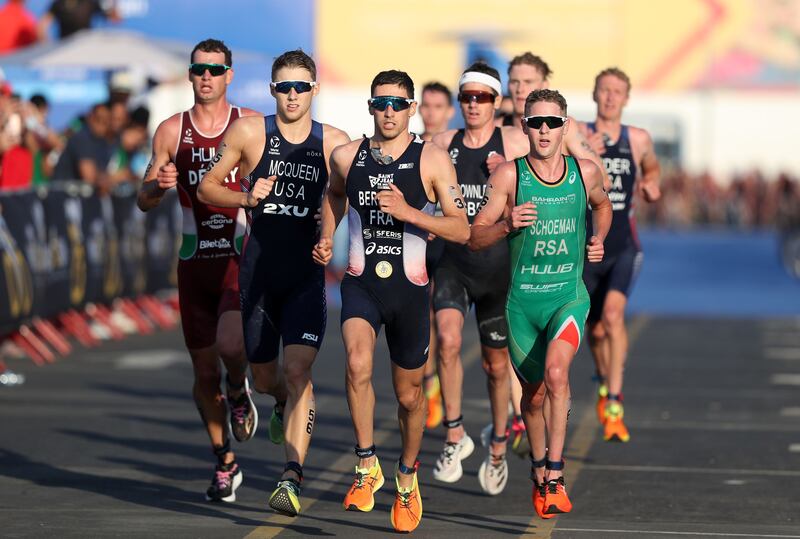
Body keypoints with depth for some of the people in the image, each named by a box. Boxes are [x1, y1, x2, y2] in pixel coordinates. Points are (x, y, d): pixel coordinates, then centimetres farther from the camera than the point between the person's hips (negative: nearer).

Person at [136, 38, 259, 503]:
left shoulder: (252, 125, 0)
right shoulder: (171, 130, 5)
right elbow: (144, 201, 8)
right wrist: (160, 185, -14)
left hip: (241, 259, -2)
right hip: (195, 261, 3)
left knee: (231, 346, -27)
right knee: (204, 373, 7)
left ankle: (239, 391, 9)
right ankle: (225, 465, 23)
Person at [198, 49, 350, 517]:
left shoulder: (335, 142, 2)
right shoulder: (249, 133, 0)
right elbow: (207, 187, 7)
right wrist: (247, 198, -11)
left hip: (307, 273, -1)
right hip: (257, 272, 1)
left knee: (298, 372, -17)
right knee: (264, 378, 14)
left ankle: (292, 478, -19)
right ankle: (286, 404, 51)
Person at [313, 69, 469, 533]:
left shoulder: (432, 160, -5)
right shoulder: (346, 156, 3)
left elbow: (462, 230, -9)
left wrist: (409, 212, -22)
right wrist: (327, 238, 9)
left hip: (410, 289, 0)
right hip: (360, 285, 1)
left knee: (409, 395, 12)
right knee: (358, 364, -28)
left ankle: (408, 476, 38)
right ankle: (367, 466, -13)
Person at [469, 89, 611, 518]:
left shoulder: (586, 172, -1)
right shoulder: (509, 175, -7)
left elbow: (602, 206, 24)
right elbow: (474, 238, -5)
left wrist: (598, 239, 6)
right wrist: (507, 225, -23)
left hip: (570, 296, -1)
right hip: (523, 301, 1)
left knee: (555, 372, -27)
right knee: (534, 393, 13)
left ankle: (555, 475, -21)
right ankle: (538, 471, 39)